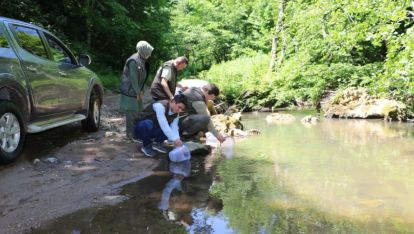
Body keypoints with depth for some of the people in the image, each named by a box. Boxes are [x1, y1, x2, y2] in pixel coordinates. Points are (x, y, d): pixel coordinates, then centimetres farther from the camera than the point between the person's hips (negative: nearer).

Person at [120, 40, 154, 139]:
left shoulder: (142, 61, 10)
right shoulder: (133, 61, -20)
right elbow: (133, 78, -21)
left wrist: (141, 91, 7)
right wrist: (138, 92, -16)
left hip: (137, 92, 10)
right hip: (130, 92, -10)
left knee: (138, 111, 16)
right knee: (132, 113, -4)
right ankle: (131, 134, 4)